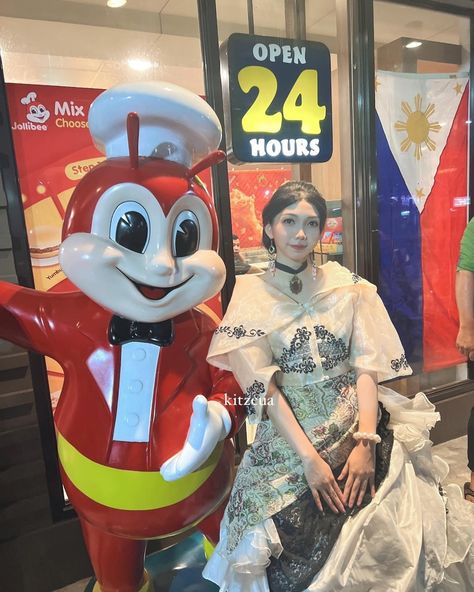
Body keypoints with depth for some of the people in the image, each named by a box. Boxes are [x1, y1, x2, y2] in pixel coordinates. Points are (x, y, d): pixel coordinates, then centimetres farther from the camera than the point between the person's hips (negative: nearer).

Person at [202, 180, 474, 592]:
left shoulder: (346, 284, 2)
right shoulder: (251, 296, -3)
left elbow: (367, 366, -2)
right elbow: (262, 388, -8)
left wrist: (366, 442, -12)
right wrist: (309, 456, -13)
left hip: (357, 426, 2)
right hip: (288, 435, -1)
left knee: (384, 542, -7)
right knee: (299, 548, -10)